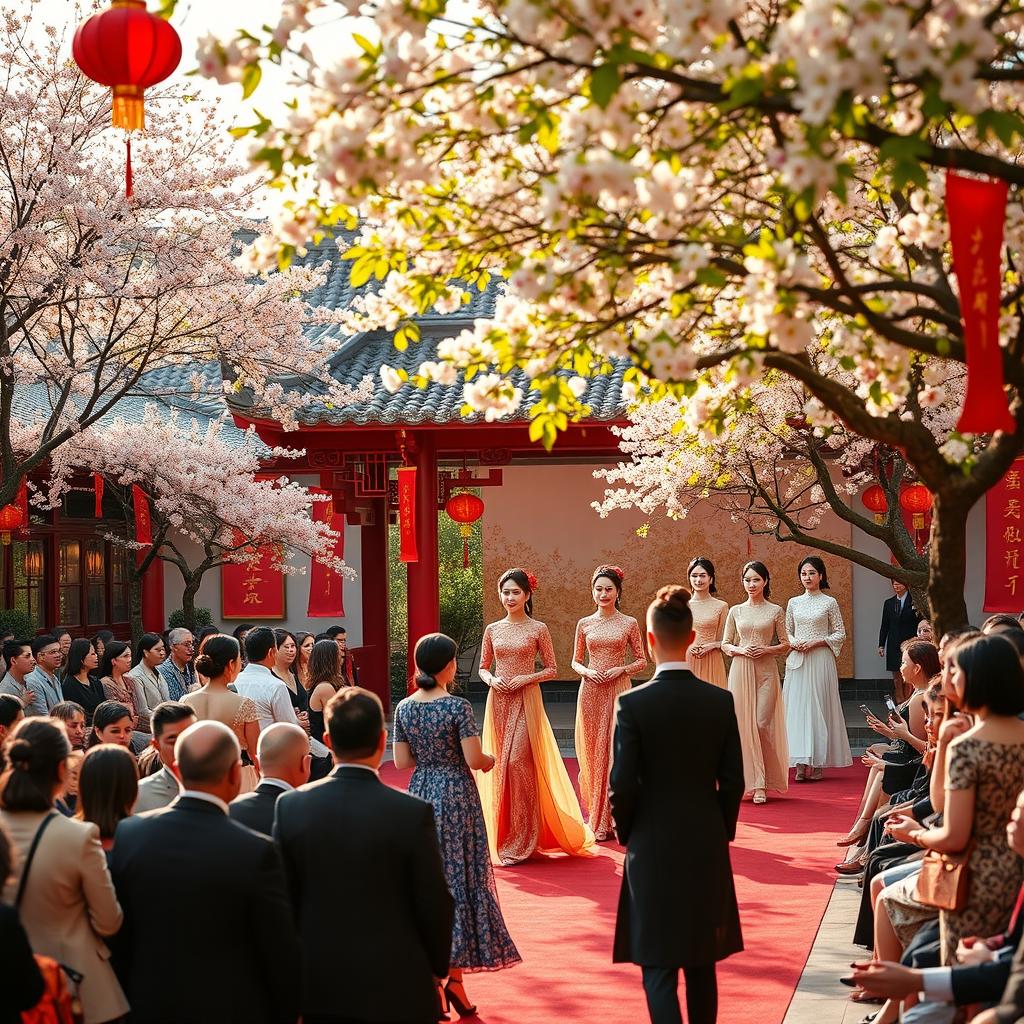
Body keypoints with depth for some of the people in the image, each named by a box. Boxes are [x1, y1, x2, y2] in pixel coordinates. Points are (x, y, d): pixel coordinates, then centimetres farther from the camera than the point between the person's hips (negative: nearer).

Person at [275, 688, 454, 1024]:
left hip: (318, 989, 3)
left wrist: (293, 982, 13)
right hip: (396, 993, -3)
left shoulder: (291, 806, -6)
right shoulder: (413, 813, -15)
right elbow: (434, 905, -8)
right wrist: (438, 967, 10)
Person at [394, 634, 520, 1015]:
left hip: (421, 793, 5)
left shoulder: (404, 708, 1)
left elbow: (401, 761, 4)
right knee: (458, 877, 3)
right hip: (455, 795, -5)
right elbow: (474, 760, -16)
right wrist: (489, 760, 5)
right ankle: (453, 972, 2)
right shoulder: (458, 707, -14)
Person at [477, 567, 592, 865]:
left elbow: (551, 669, 1)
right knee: (501, 765, 6)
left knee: (518, 762, -11)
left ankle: (519, 843, -2)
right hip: (498, 702, 4)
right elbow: (483, 667, 14)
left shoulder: (538, 629, -2)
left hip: (526, 701, -4)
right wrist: (491, 680, -7)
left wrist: (526, 678, -13)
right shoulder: (492, 630, 8)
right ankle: (505, 836, 18)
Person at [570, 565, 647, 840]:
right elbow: (576, 662, 13)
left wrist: (621, 669, -12)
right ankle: (596, 819, 13)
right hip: (591, 692, 2)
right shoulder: (584, 624, 7)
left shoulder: (629, 624, 1)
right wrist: (586, 671, -8)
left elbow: (642, 661, 5)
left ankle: (615, 819, 4)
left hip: (619, 691, -2)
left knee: (616, 752, -4)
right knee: (592, 752, 4)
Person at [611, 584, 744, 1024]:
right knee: (702, 962, 16)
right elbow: (733, 782, 0)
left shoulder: (632, 703, -13)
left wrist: (627, 834, 7)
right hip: (708, 847, 3)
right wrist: (721, 832, 14)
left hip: (653, 848, -3)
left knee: (658, 965, 1)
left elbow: (622, 785, -11)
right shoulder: (720, 701, -4)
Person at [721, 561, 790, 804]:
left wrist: (767, 650, -11)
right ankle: (750, 781, 5)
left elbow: (785, 645, 7)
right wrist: (739, 650, -8)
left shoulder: (775, 611, 4)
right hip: (740, 671, 2)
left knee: (762, 724, -7)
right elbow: (725, 644, 11)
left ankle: (762, 784, 2)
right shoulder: (736, 611, 9)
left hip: (766, 671, -2)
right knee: (742, 724, -2)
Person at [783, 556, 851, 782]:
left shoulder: (829, 602, 1)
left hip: (821, 660, -3)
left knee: (818, 706, -3)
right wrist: (793, 643, -5)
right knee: (797, 707, -2)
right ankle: (801, 764, -1)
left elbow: (840, 634, 1)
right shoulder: (793, 603, 11)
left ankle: (817, 763, 2)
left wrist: (817, 641, -11)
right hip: (797, 660, 3)